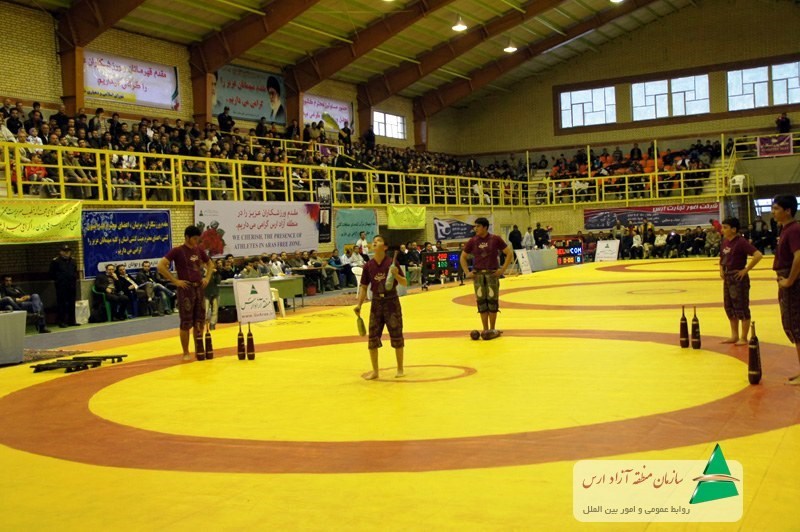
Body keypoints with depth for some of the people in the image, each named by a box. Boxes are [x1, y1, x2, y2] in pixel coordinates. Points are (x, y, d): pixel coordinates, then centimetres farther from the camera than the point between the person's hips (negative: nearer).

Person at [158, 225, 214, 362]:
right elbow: (161, 266, -15)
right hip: (186, 289, -6)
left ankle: (199, 349, 20)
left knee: (200, 321, 9)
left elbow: (210, 264, 26)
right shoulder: (177, 251, -8)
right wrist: (175, 281, -15)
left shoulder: (199, 250, 9)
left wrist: (207, 278, 10)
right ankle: (186, 353, 7)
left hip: (199, 288, 6)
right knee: (186, 322, -2)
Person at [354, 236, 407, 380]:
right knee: (373, 338, 3)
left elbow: (405, 283, -6)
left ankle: (400, 368, 19)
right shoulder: (369, 266, -1)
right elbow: (363, 287, 6)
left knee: (396, 336, 3)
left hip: (391, 301, -3)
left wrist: (396, 275, -26)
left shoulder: (391, 263, -9)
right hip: (376, 302, 3)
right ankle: (375, 371, 15)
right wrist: (359, 305, -3)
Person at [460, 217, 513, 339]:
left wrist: (502, 269, -5)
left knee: (492, 301, 1)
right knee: (481, 302, 2)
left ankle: (492, 330, 13)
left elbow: (509, 253, 2)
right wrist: (467, 272, 2)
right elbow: (463, 257, 12)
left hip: (492, 274, -2)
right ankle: (485, 330, 10)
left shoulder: (495, 239, -4)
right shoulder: (472, 241, 2)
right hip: (478, 274, 2)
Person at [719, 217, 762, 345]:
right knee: (729, 307, 13)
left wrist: (746, 270, -20)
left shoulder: (741, 242, -16)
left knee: (741, 308, -2)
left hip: (738, 278, -9)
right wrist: (721, 269, 9)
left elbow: (758, 255, -25)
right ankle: (734, 336, 23)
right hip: (727, 278, 9)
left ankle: (743, 338, 6)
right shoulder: (725, 242, 9)